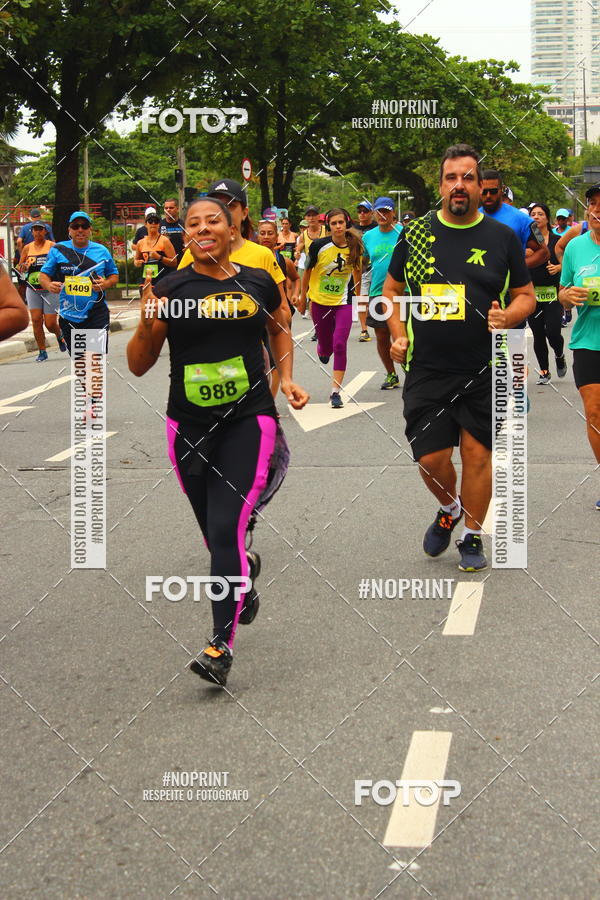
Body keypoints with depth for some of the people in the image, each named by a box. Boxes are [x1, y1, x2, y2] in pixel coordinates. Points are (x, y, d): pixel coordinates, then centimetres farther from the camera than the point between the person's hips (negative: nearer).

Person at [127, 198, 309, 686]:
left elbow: (280, 328, 23)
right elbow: (138, 366, -2)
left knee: (227, 530, -13)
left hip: (249, 422, -1)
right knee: (215, 532, 13)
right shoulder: (171, 288, -4)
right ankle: (245, 571, 49)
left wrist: (287, 378, 9)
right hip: (188, 426, 2)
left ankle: (222, 645, -10)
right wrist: (148, 324, -20)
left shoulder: (258, 283, 1)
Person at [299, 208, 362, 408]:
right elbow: (307, 271, 2)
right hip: (320, 302, 0)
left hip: (344, 303, 0)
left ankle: (335, 391, -6)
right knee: (326, 348, 8)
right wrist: (303, 297, 8)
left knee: (339, 344, -14)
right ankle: (321, 349, 50)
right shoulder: (319, 245, -12)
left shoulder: (354, 247, -6)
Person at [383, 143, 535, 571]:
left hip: (484, 371, -1)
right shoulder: (416, 233, 4)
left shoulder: (502, 237, 2)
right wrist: (398, 335, 3)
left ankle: (473, 536, 20)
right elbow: (392, 289, 16)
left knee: (477, 453, 1)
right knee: (431, 458, -1)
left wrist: (507, 317, -13)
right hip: (426, 371, 1)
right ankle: (449, 509, 32)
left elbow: (526, 295, 8)